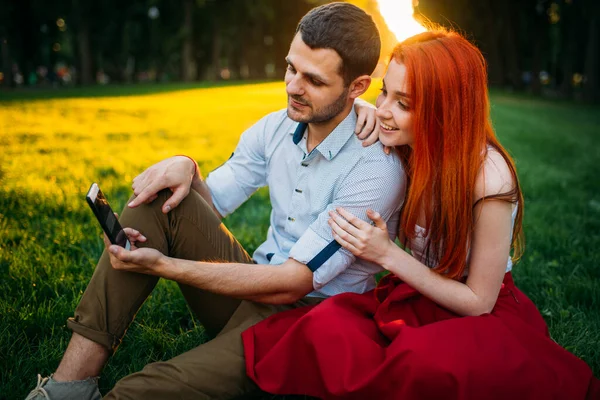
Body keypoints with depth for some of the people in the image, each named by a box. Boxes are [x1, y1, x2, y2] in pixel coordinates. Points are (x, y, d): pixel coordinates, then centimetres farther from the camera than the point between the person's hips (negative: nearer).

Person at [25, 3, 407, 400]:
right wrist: (186, 168, -16)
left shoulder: (376, 169, -20)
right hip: (258, 283, 7)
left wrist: (164, 265, -25)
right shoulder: (275, 127, 2)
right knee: (159, 198, -14)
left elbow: (291, 284, -23)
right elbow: (210, 205, 9)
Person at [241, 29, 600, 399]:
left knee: (425, 361, -40)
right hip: (415, 297, 5)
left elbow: (478, 302, -14)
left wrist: (387, 254, -21)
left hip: (486, 318, -4)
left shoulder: (489, 178, -23)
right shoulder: (407, 146, -9)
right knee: (323, 326, -28)